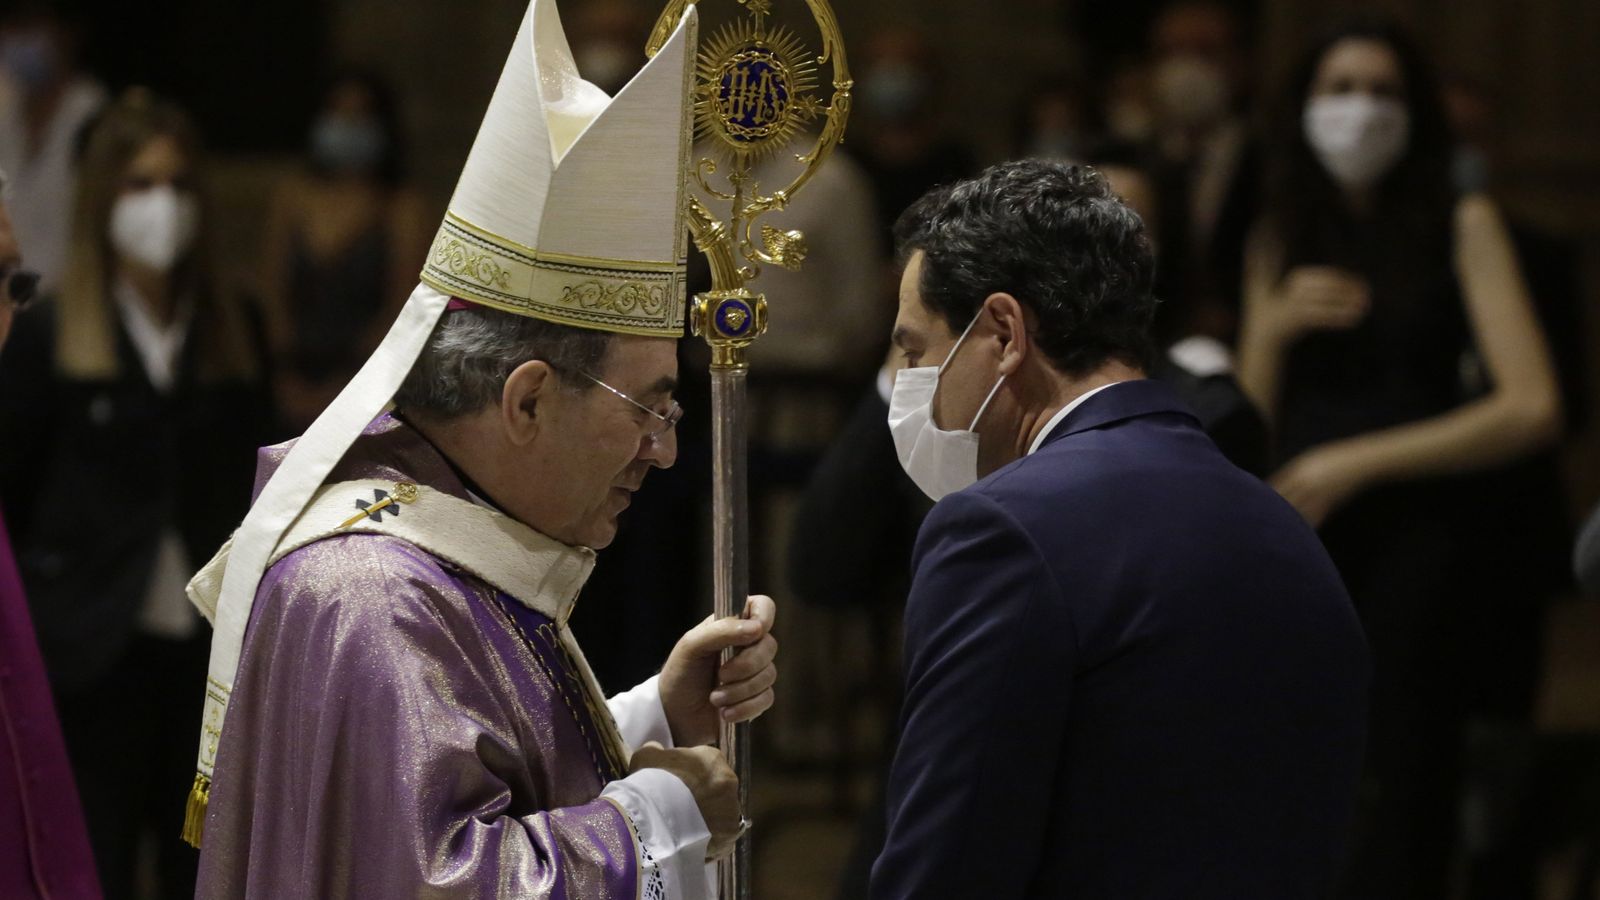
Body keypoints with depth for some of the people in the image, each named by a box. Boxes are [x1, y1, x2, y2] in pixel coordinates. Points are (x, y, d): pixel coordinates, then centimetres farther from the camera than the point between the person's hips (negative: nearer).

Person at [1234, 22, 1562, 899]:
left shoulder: (1462, 225, 0)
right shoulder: (1280, 241, 12)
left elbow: (1532, 407, -10)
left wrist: (1358, 462, -10)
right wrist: (1274, 328, -7)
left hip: (1417, 539, -3)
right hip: (1298, 541, 3)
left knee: (1392, 810, -10)